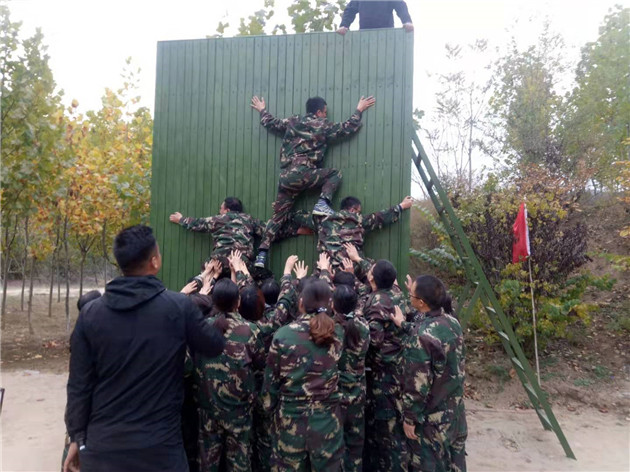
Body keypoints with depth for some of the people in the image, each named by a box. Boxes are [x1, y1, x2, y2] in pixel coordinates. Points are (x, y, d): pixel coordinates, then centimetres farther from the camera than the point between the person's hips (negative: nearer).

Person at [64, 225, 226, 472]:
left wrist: (78, 437, 10)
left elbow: (79, 384, -2)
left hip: (101, 445, 3)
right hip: (160, 446, -2)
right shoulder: (179, 307, -14)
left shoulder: (90, 313, -6)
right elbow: (216, 346, 1)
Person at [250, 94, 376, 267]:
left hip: (285, 177, 5)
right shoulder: (323, 125, 7)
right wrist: (359, 110, 27)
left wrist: (262, 110, 52)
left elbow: (269, 122, 33)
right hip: (301, 174, -5)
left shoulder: (292, 122, 21)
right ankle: (322, 204, -6)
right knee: (335, 174, 14)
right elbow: (349, 127, 12)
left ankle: (261, 253, 1)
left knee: (279, 215, 9)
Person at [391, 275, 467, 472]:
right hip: (455, 410, 7)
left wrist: (410, 418, -10)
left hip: (432, 417, -7)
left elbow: (417, 384, -23)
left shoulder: (423, 334, -27)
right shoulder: (452, 322, -3)